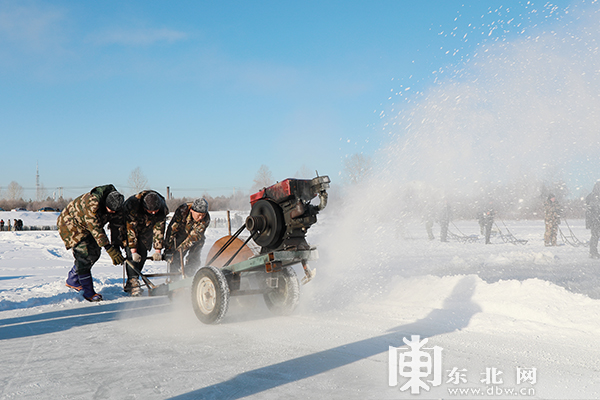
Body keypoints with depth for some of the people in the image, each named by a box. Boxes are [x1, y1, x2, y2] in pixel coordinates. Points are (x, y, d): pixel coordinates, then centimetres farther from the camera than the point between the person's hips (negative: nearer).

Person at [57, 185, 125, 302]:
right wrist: (109, 248, -41)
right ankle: (88, 291, -10)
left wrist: (116, 247, -13)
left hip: (85, 226, 8)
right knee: (84, 253, -18)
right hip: (70, 223, -8)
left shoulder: (114, 207, -13)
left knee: (94, 252, 6)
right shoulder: (92, 203, -37)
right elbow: (95, 228, -39)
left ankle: (72, 280, 25)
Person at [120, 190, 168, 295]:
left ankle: (129, 285, 5)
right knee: (132, 255, -20)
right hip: (129, 226, -3)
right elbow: (130, 228, -32)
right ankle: (133, 282, -18)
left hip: (146, 229, 4)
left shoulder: (162, 208, -26)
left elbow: (159, 229, -17)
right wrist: (133, 250, -33)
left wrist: (158, 250, -20)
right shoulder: (132, 205, -37)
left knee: (142, 254, -5)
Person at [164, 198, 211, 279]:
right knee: (175, 259, -7)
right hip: (180, 234, 0)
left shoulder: (206, 219, -29)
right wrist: (168, 249, -30)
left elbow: (194, 236, -30)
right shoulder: (182, 211, -32)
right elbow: (172, 229, -29)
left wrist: (181, 249, -36)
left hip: (196, 239, 0)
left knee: (194, 259, -13)